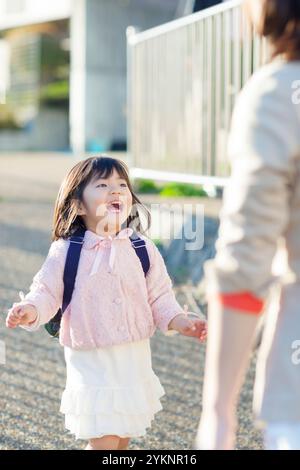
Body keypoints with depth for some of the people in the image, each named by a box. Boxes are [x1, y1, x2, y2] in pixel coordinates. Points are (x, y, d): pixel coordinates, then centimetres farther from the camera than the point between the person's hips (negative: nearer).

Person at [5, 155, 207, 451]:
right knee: (102, 440, -5)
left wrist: (182, 323, -12)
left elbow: (159, 298, 3)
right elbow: (46, 292, -8)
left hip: (135, 358, 4)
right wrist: (30, 311, -28)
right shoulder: (65, 252, -9)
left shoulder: (143, 249, -2)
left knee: (122, 437, 17)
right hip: (91, 360, -3)